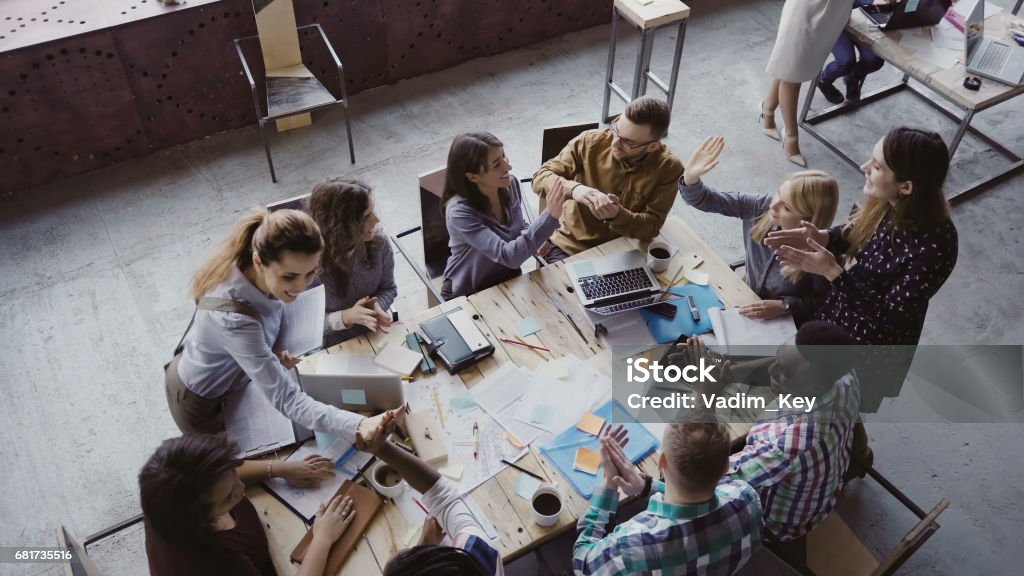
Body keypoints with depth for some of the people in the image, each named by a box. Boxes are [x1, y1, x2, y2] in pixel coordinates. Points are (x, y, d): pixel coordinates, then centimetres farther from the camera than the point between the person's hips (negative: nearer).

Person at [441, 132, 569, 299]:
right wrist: (550, 217, -42)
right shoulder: (460, 212, -28)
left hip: (510, 279, 6)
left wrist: (536, 239, -12)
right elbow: (508, 256, -35)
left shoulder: (510, 183, -9)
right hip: (471, 294, -6)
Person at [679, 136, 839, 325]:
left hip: (784, 327, -4)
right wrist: (691, 177, -30)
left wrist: (785, 306, -27)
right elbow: (706, 201, -11)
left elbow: (823, 303, -14)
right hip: (748, 304, 5)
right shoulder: (761, 207, -16)